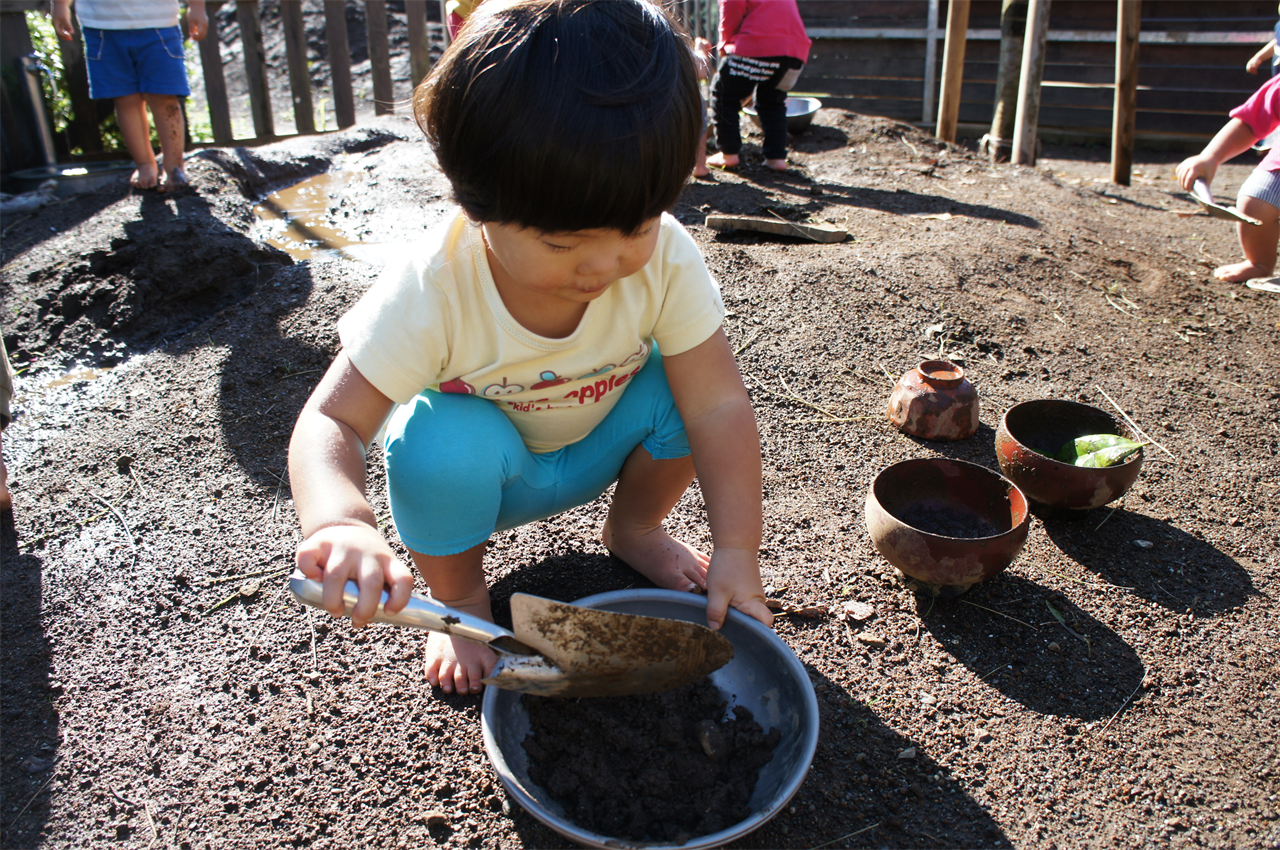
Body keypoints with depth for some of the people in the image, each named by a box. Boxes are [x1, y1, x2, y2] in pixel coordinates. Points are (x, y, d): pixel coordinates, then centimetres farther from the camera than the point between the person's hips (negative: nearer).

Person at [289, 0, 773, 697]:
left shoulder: (665, 260, -27)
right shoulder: (434, 293, -33)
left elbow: (718, 405, -26)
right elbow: (329, 423, -31)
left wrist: (738, 552, -33)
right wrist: (340, 521, -54)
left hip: (598, 449, 2)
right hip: (485, 465, -2)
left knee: (679, 389, -25)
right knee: (443, 443, -34)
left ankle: (633, 528, 8)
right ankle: (459, 595, -1)